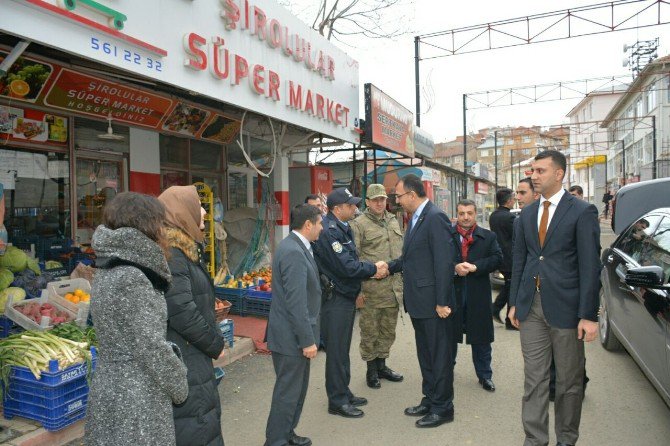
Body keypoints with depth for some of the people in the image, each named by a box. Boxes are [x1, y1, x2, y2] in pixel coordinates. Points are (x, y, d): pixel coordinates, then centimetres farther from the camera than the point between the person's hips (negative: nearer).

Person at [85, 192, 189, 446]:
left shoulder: (107, 272, 5)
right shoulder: (131, 280, -23)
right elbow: (151, 348, -21)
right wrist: (180, 388, -7)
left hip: (108, 387, 9)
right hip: (136, 400, -9)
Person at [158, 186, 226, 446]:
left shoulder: (185, 249, 11)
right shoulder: (170, 254, -20)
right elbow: (181, 312, -24)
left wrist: (213, 341, 9)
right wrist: (216, 345, -12)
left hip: (191, 356, 10)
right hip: (182, 362, -10)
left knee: (207, 420, 20)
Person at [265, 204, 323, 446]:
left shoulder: (296, 247, 9)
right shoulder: (293, 252, -23)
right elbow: (296, 302, -26)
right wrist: (308, 340, -20)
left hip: (295, 333, 10)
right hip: (291, 336, -10)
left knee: (297, 387, 21)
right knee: (288, 392, 4)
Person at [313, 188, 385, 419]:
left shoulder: (342, 228, 12)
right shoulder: (328, 231, -20)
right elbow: (346, 267, -23)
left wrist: (370, 268, -1)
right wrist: (373, 268, -9)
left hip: (346, 296, 10)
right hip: (335, 298, -10)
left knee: (342, 349, 18)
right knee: (336, 350, 1)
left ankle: (343, 393, 31)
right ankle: (337, 401, 14)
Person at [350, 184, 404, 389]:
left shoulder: (393, 222, 13)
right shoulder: (359, 224, -7)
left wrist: (402, 282, 15)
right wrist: (357, 289, -13)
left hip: (393, 287, 6)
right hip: (370, 288, -6)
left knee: (388, 330, 16)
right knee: (370, 331, 5)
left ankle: (381, 365, 32)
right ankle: (371, 369, 22)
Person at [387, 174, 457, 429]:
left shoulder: (436, 218, -18)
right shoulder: (415, 219, 12)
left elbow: (444, 261, -22)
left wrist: (442, 302, -22)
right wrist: (388, 267, 7)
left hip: (434, 303, -9)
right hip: (418, 302, 10)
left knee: (440, 355, 6)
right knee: (425, 354, 20)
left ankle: (442, 408, 20)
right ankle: (430, 400, 35)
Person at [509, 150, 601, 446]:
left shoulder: (582, 212, -6)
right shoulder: (527, 214, 9)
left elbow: (590, 266, -10)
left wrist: (589, 315, -13)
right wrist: (514, 302, 10)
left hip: (565, 306, -4)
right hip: (531, 306, 4)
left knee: (568, 381, 12)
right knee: (534, 378, 9)